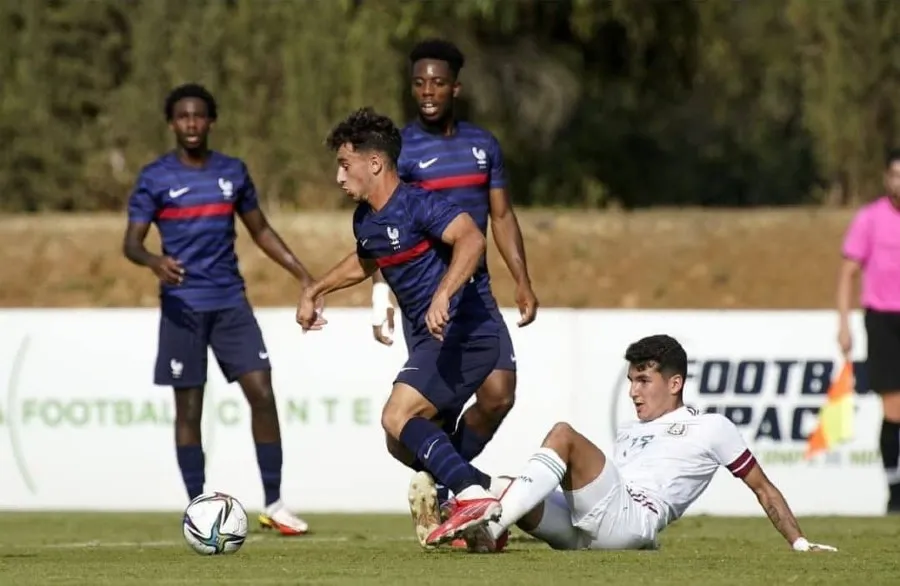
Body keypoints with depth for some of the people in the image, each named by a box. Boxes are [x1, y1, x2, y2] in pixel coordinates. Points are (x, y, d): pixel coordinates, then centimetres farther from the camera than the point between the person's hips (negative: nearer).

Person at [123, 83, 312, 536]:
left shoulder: (233, 172, 9)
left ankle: (273, 504, 1)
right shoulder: (155, 178, -2)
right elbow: (131, 242, -5)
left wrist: (302, 275, 13)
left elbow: (260, 230, 19)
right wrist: (154, 261, -28)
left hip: (231, 302, 3)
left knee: (261, 392, -6)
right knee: (188, 407, 0)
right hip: (183, 306, -3)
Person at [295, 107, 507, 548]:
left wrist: (443, 296, -46)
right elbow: (364, 262, 37)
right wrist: (315, 291, 35)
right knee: (407, 444, 11)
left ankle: (473, 495, -27)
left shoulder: (417, 205, -16)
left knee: (399, 418, -22)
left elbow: (471, 239, -34)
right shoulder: (366, 219, 13)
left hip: (463, 330, -10)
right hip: (433, 337, 10)